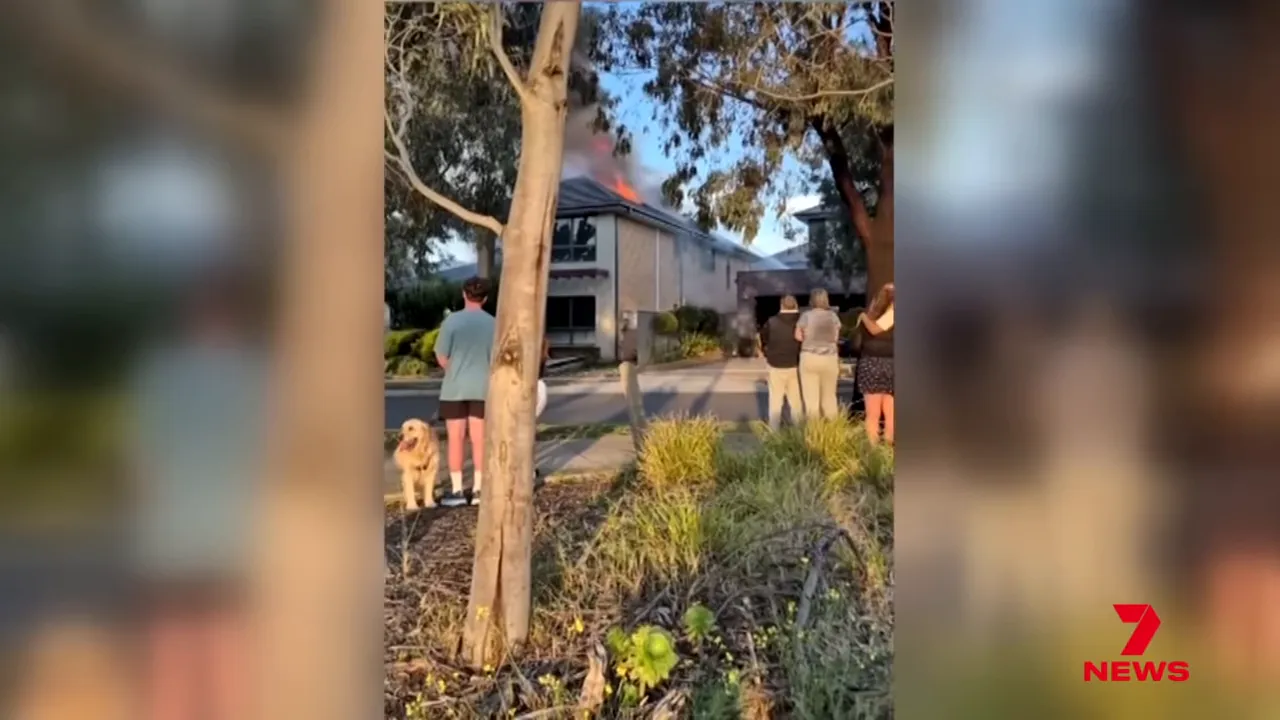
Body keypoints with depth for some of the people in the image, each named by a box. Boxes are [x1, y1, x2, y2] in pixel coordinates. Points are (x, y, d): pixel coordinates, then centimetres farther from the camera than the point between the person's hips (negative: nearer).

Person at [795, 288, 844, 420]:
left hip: (809, 357, -3)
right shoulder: (833, 316, 4)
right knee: (830, 397, 12)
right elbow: (836, 338, 6)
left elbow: (798, 336, -3)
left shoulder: (806, 315, -5)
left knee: (812, 398, 1)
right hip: (830, 358, 3)